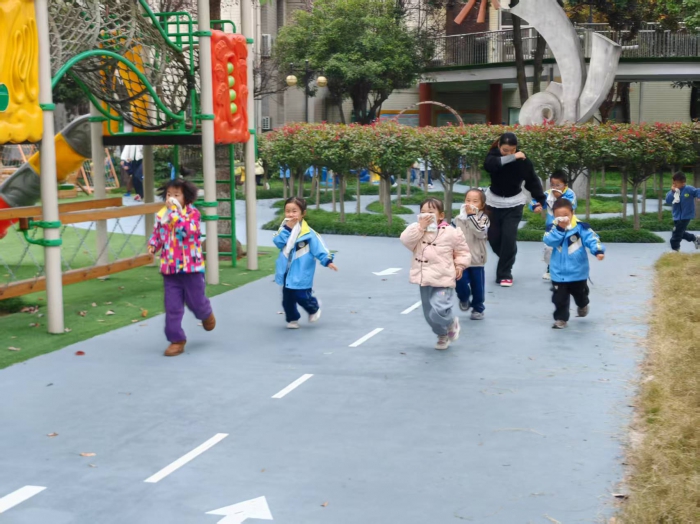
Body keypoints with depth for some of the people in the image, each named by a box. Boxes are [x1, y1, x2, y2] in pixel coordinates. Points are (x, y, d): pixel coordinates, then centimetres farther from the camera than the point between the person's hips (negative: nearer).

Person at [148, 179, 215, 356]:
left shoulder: (193, 213, -10)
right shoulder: (161, 215, 5)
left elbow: (186, 230, -28)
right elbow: (157, 234, 17)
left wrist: (174, 211, -27)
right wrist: (153, 245, -4)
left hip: (191, 267, -4)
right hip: (169, 268, 4)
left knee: (195, 302, 8)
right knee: (172, 307, 3)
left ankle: (207, 314, 43)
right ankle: (177, 340, 12)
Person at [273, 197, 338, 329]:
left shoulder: (308, 233, -13)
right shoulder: (284, 228, 2)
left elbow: (319, 248, -12)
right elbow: (278, 242, -13)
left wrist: (327, 261, -22)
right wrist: (287, 228, -22)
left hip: (301, 275, -5)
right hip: (286, 272, 5)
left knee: (302, 297, -1)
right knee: (287, 299, 9)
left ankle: (314, 309, 30)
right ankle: (292, 319, 28)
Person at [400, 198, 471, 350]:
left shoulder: (450, 232, -5)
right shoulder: (417, 229, 3)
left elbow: (463, 251, 6)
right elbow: (405, 240, -16)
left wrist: (460, 265, -6)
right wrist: (420, 227, -20)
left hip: (443, 281, -5)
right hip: (424, 280, 5)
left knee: (438, 311, -21)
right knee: (429, 316, 12)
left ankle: (452, 322, 12)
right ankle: (442, 335, 37)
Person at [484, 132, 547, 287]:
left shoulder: (522, 160, -14)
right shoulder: (494, 155, -13)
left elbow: (532, 181, -8)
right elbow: (489, 164, -37)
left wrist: (540, 200, -16)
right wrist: (511, 157, -41)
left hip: (514, 204, -2)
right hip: (494, 202, 2)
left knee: (509, 237, -11)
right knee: (493, 237, 8)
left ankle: (505, 274, 0)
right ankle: (506, 261, 38)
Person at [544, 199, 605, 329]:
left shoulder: (581, 227, -12)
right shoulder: (553, 228, -5)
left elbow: (592, 238, -20)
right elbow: (549, 241, -21)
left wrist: (598, 250, -38)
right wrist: (559, 229, -29)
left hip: (578, 271, 0)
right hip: (559, 272, 0)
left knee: (580, 293, 23)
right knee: (559, 297, 0)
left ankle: (583, 305, 54)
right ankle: (560, 318, 14)